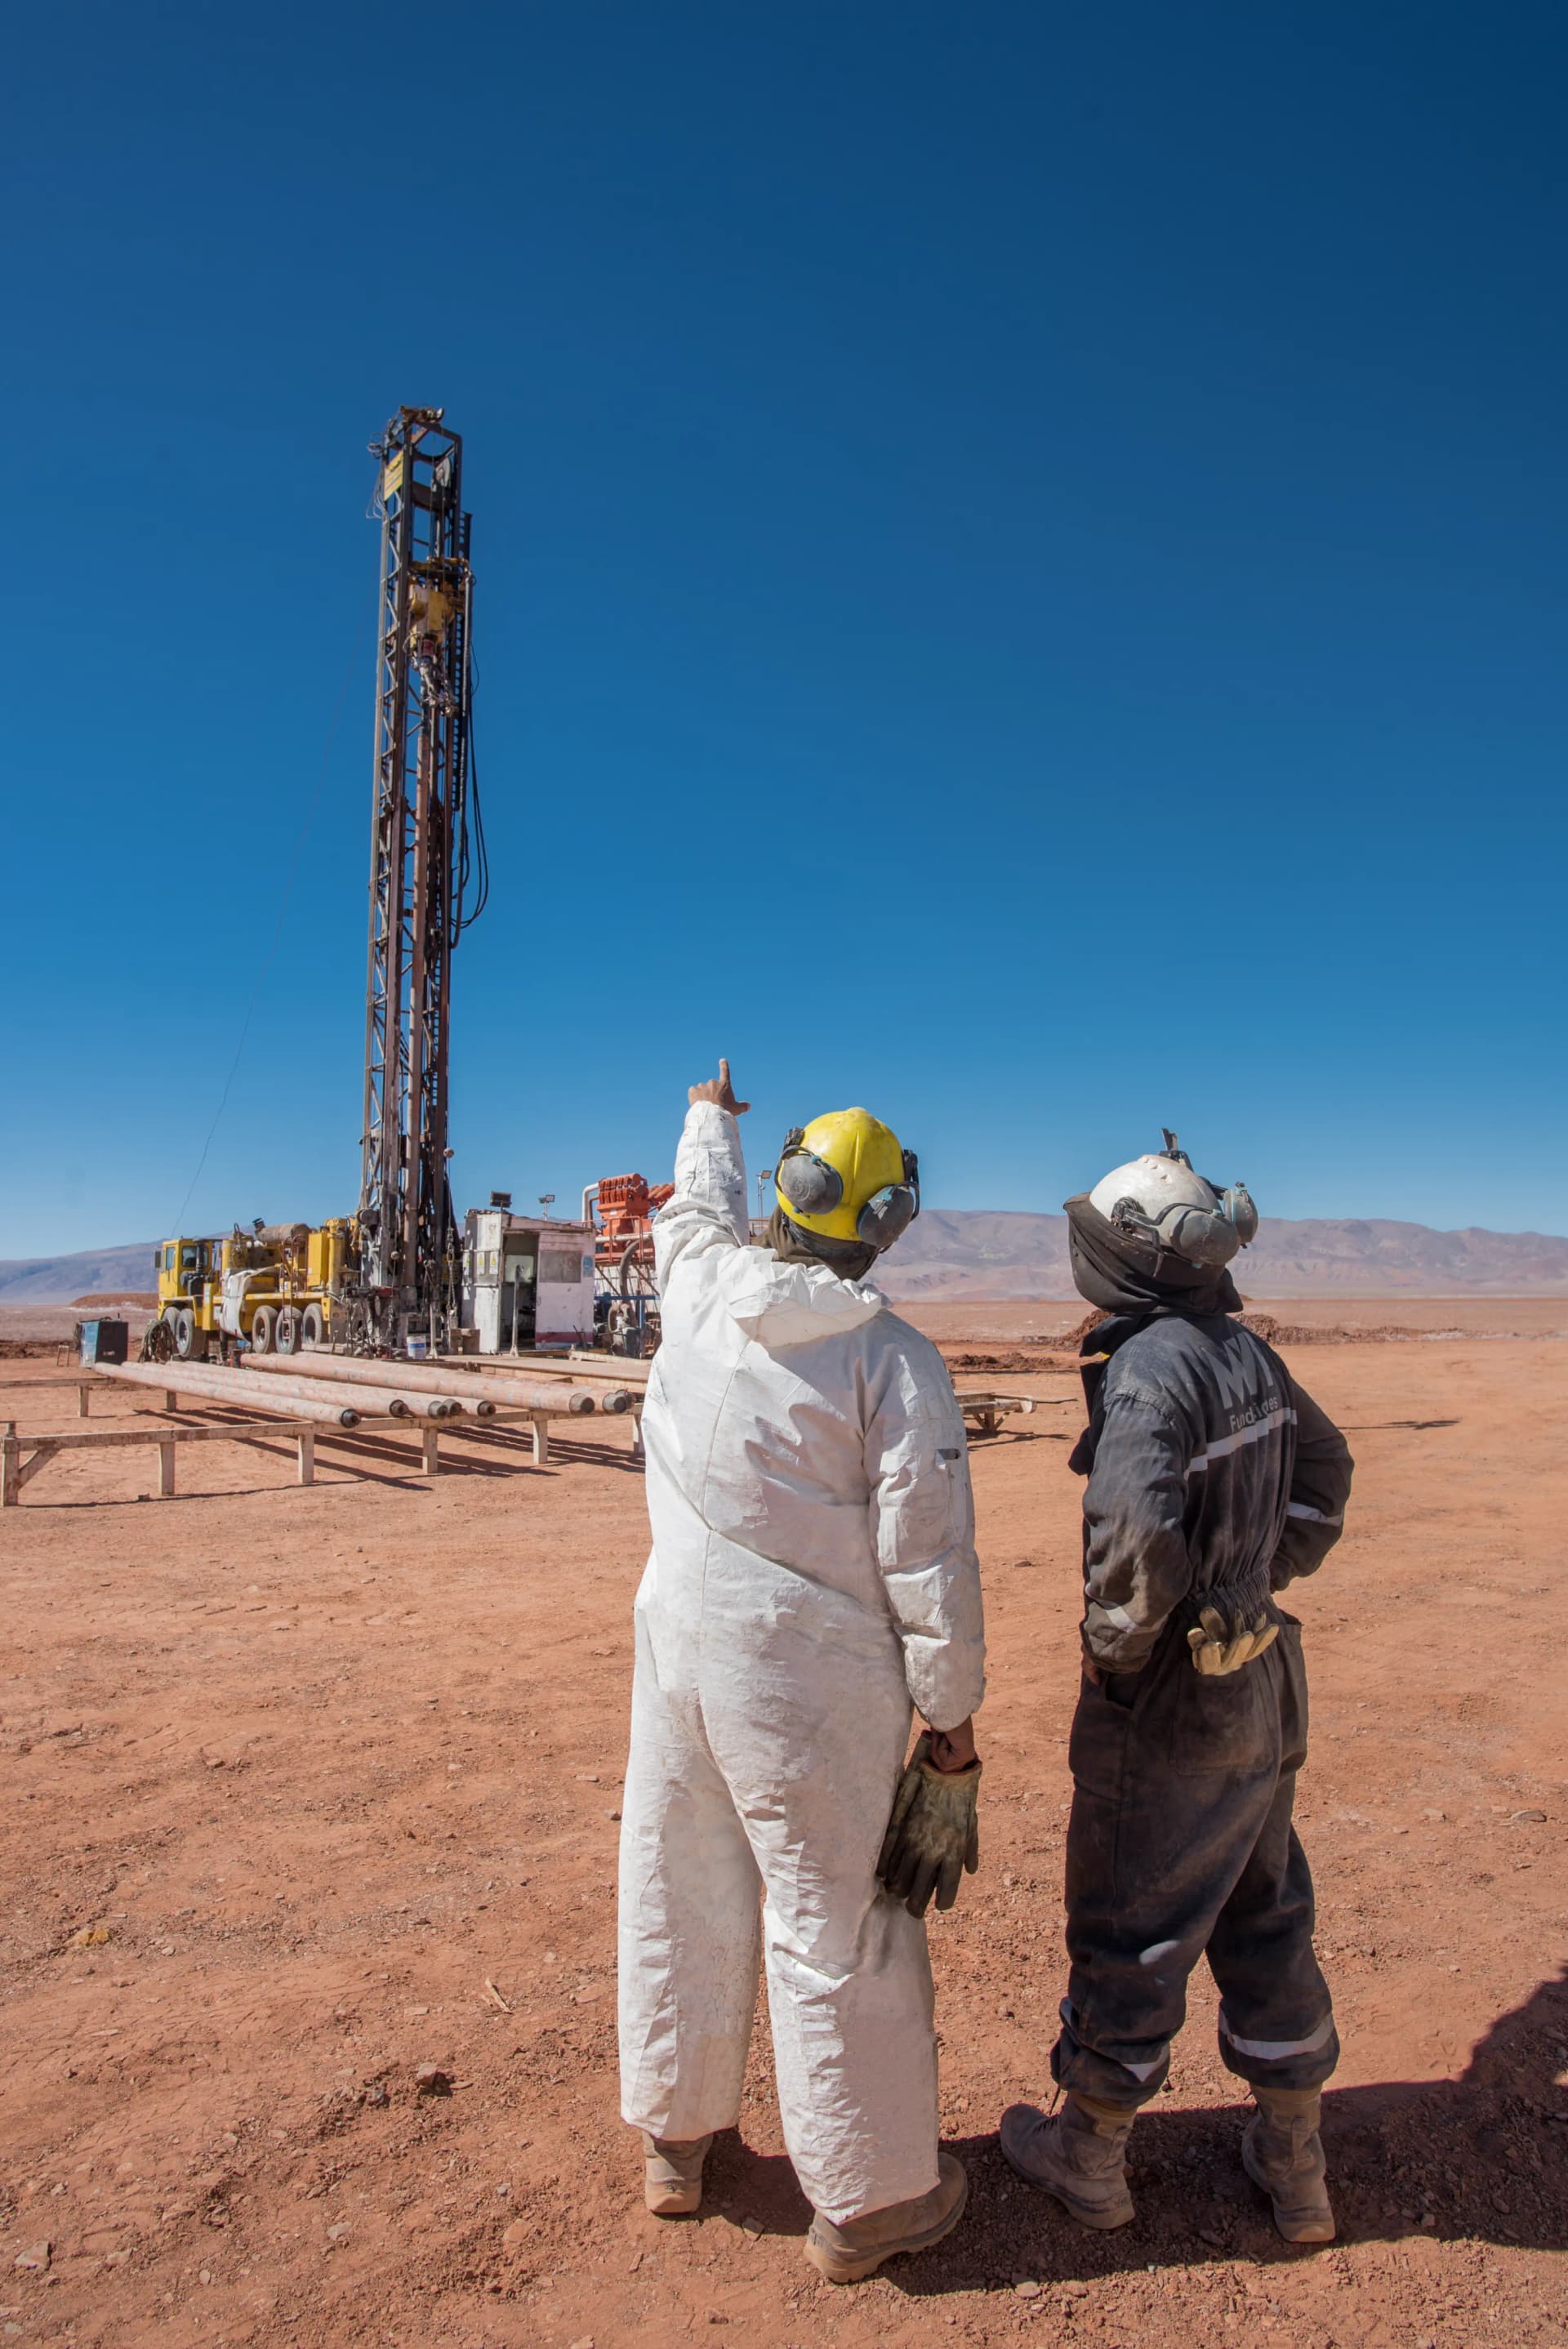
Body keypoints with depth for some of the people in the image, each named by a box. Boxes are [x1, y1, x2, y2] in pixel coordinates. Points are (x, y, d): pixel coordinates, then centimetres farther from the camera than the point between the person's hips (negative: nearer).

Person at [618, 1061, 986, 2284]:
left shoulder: (701, 1282, -5)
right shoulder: (892, 1358, -16)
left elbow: (699, 1206, 21)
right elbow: (930, 1559, -15)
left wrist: (711, 1117, 41)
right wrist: (954, 1720, -4)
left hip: (679, 1641, 5)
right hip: (810, 1677, -5)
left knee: (681, 1892, 21)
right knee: (836, 1923, 10)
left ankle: (675, 2138, 42)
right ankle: (867, 2200, 29)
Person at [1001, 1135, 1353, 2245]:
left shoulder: (1148, 1369, -24)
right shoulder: (1247, 1352, 2)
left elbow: (1136, 1538, -34)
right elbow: (1325, 1468, 17)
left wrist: (1115, 1648, -17)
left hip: (1169, 1697, -8)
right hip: (1263, 1682, 8)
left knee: (1129, 1930, 11)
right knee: (1265, 1918, 21)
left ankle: (1090, 2154, 31)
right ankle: (1295, 2167, 37)